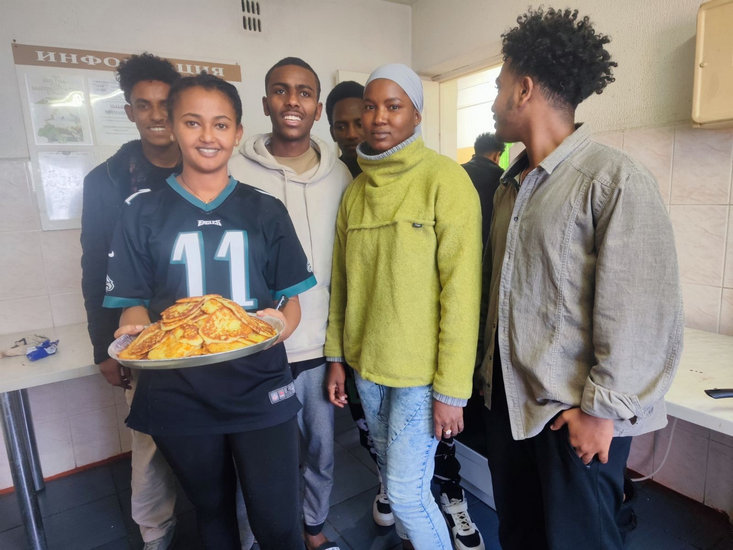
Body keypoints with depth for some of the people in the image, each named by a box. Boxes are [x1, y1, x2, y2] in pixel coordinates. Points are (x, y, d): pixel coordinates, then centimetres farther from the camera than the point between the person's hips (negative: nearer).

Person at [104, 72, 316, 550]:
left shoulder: (266, 212, 3)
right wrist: (136, 331, -19)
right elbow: (133, 305, 3)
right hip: (179, 397, 1)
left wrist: (281, 324, -18)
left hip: (261, 391, 0)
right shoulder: (142, 214, 1)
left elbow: (292, 301, 3)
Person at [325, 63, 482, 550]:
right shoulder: (356, 189, 6)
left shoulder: (445, 180, -12)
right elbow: (342, 282, 9)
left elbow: (461, 290, -15)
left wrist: (451, 389, -15)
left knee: (408, 491, 2)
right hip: (365, 365, 6)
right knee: (392, 474, 21)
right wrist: (336, 356, 8)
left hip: (421, 371, -5)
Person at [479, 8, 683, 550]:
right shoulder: (512, 184, 8)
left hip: (574, 413, -6)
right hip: (509, 396, 7)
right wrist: (491, 372, 13)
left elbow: (643, 313, -18)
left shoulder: (615, 179, -14)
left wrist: (602, 408, -15)